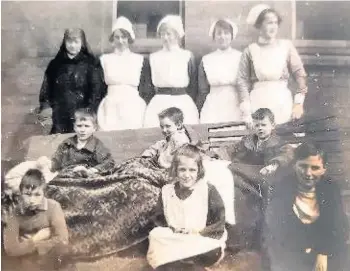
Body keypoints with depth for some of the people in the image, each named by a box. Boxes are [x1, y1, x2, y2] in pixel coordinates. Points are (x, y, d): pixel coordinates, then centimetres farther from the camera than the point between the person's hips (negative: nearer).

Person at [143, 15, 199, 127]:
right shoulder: (153, 57, 8)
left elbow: (193, 87, 4)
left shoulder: (188, 56, 2)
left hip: (183, 105, -1)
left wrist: (187, 104, 1)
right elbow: (149, 87, 12)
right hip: (157, 106, 2)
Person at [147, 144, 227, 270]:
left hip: (202, 242, -1)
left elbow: (219, 226, -8)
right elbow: (158, 219, 8)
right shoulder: (166, 191, -1)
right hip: (173, 241, 2)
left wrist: (196, 233, -19)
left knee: (214, 252, -33)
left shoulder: (208, 191, -9)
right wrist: (171, 230, -11)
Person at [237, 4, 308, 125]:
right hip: (258, 103, -1)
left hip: (282, 103, 1)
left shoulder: (286, 46, 3)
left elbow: (300, 75, 3)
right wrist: (246, 112, -7)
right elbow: (242, 81, 0)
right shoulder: (250, 50, 1)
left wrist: (299, 103, -4)